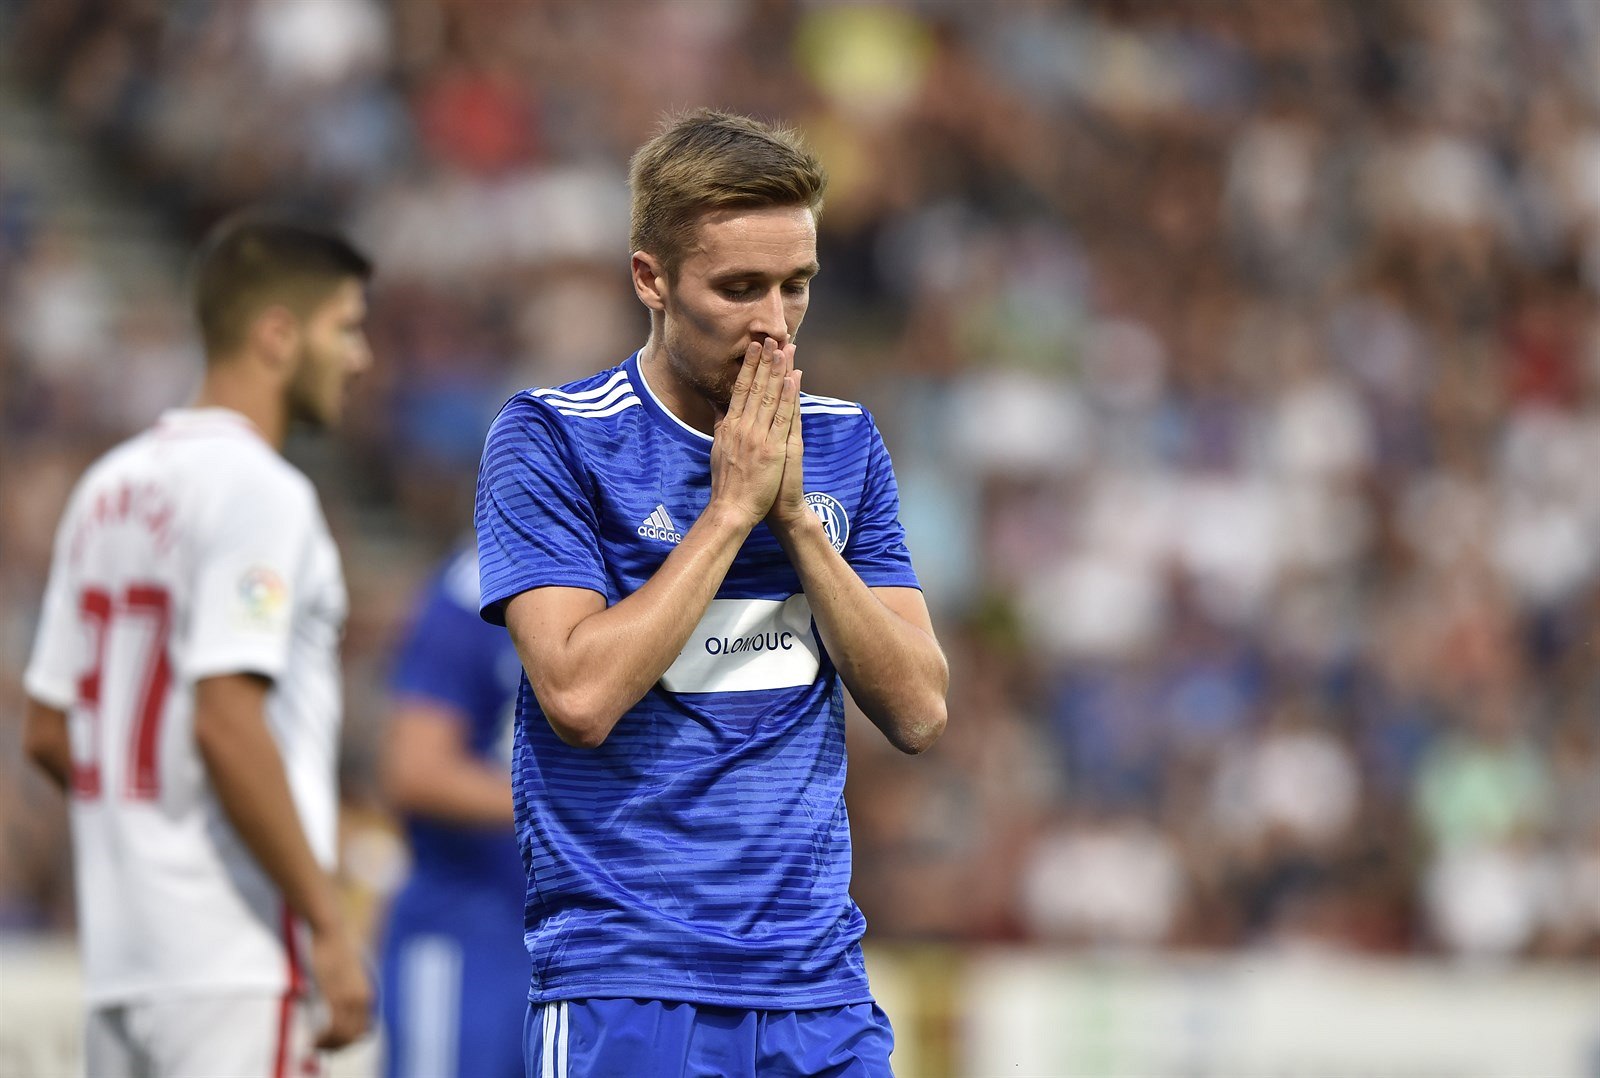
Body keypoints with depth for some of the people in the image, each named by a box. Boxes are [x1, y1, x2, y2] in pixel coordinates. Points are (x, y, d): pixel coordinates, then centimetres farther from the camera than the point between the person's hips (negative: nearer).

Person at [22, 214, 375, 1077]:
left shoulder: (109, 487, 16)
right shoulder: (257, 489, -11)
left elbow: (48, 732, 18)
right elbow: (226, 724, -21)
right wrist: (327, 924, -19)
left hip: (117, 959, 9)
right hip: (233, 965, -9)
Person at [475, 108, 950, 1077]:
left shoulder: (843, 443, 11)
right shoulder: (552, 441, -4)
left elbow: (918, 710, 3)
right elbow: (580, 695, -16)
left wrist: (794, 514, -6)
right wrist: (732, 506, -12)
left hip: (821, 991, 4)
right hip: (627, 987, -4)